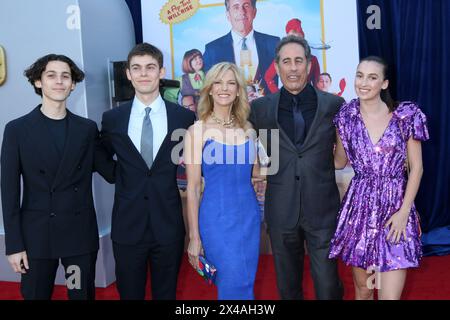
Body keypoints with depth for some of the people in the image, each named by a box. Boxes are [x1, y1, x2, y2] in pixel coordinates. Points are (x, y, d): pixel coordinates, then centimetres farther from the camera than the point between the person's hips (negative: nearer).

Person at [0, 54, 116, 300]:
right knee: (36, 295, 9)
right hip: (36, 234, -1)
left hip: (81, 233, 2)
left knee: (83, 295, 11)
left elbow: (111, 172, 5)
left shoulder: (87, 128, 4)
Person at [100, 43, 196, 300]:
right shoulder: (112, 119, 1)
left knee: (166, 294, 15)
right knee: (130, 294, 14)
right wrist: (124, 178, 4)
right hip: (127, 226, 1)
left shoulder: (184, 117, -2)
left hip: (168, 225, 0)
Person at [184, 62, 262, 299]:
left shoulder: (247, 128, 6)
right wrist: (194, 237, -8)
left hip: (249, 215, 5)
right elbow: (193, 187, -7)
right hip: (218, 218, -5)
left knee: (246, 283, 14)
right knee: (236, 286, 0)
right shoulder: (197, 130, -6)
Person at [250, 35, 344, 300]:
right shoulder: (260, 108, 1)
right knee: (287, 288, 16)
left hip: (323, 209, -1)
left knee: (328, 287, 4)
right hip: (281, 211, 1)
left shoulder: (334, 105, -1)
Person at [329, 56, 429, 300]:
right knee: (363, 289, 12)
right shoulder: (347, 117, 2)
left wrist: (404, 211, -9)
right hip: (359, 207, 2)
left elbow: (416, 167, -1)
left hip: (395, 207, -2)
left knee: (390, 294, -4)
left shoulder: (406, 116, -4)